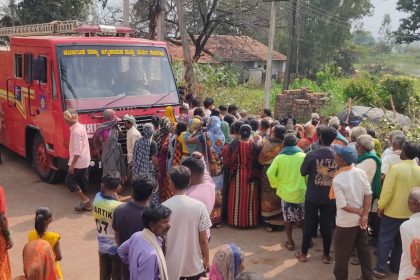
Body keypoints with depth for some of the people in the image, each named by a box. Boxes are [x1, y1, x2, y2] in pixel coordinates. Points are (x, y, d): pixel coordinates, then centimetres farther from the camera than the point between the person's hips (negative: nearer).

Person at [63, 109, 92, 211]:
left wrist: (72, 165, -20)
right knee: (83, 182, 14)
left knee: (69, 180, 2)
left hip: (78, 162, -9)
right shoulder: (81, 127, 9)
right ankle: (87, 204, 20)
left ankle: (84, 200, 3)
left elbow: (77, 151, -24)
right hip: (84, 161, 9)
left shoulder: (76, 131, -21)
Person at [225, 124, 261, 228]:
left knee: (237, 198, 12)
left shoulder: (234, 144, -11)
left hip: (237, 175, 0)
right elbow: (258, 161, -6)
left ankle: (236, 220, 20)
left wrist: (231, 169, 11)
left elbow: (228, 161, -6)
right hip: (250, 176, 0)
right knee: (250, 198, 11)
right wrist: (256, 174, 6)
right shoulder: (254, 146, -11)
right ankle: (250, 220, 19)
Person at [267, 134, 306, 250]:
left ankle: (290, 242, 18)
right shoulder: (302, 155, -6)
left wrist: (276, 185, 3)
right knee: (303, 218, 15)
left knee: (288, 218, 13)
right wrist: (307, 186, 6)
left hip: (285, 192, 1)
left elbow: (270, 173, -11)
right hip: (300, 192, 0)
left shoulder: (279, 157, -4)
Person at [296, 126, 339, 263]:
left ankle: (303, 253, 23)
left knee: (309, 224, 12)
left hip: (312, 196, -1)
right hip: (330, 197, 2)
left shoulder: (312, 155, -16)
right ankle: (326, 255, 23)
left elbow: (303, 172, -1)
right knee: (327, 226, 13)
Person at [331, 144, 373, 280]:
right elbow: (368, 194, -7)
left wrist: (360, 212, -8)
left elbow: (342, 205, -21)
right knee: (364, 249, 20)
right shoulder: (361, 172, -7)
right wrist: (364, 215, -8)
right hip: (361, 220, 6)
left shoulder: (337, 180, -23)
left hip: (346, 222, -6)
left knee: (342, 253, 11)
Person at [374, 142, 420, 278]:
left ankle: (380, 269, 5)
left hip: (393, 211, -4)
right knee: (401, 241, 17)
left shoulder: (396, 168, -18)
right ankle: (396, 267, 27)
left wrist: (381, 206, -6)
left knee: (385, 240, 5)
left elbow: (387, 190, -18)